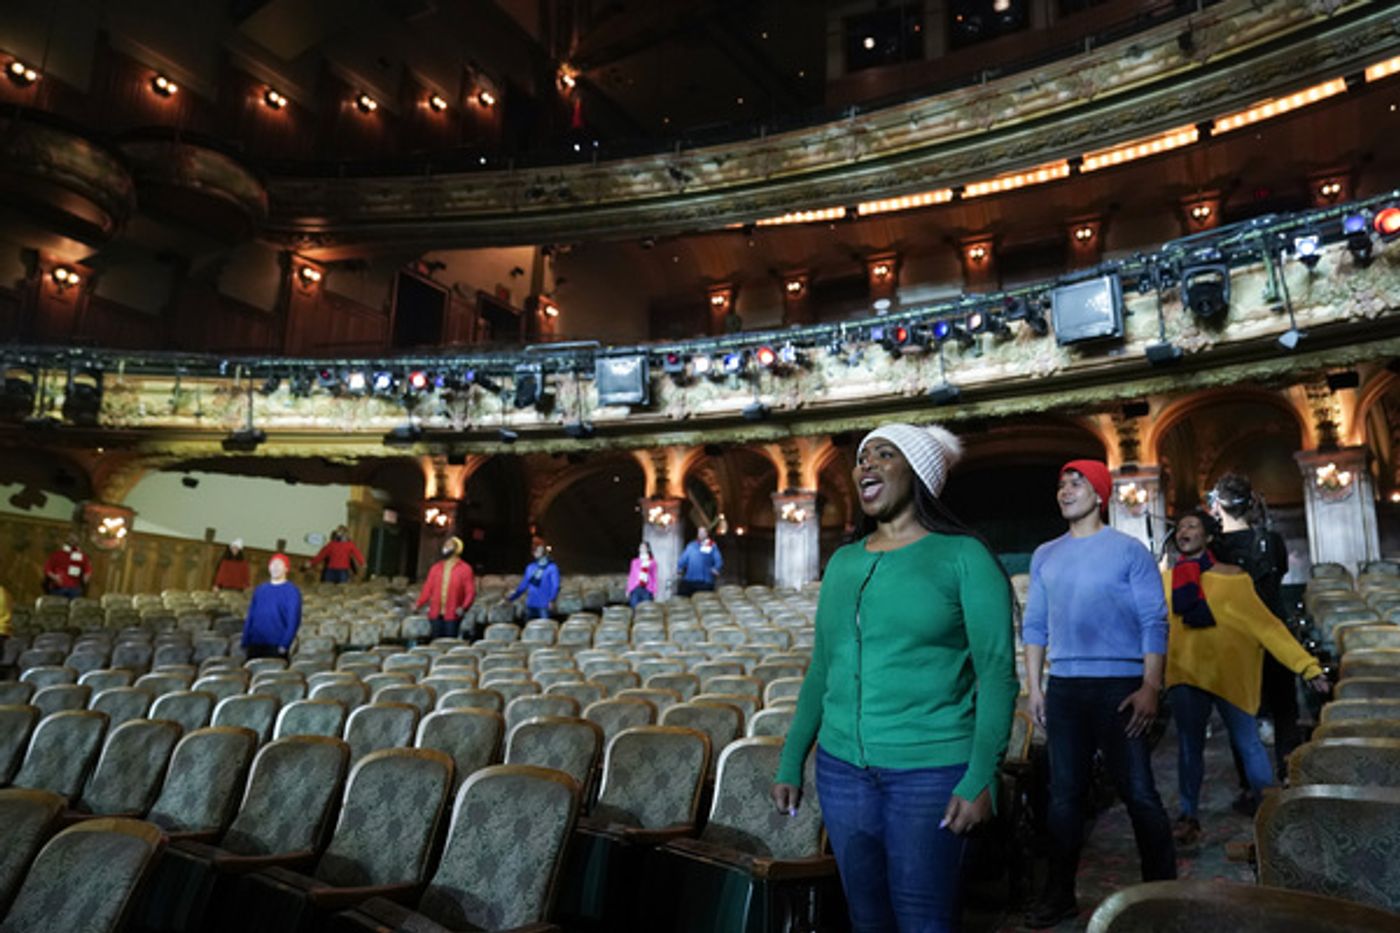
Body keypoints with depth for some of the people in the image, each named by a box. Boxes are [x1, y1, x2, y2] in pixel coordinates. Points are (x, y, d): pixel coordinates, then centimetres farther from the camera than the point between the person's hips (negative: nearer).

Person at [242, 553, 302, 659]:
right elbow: (250, 617, 14)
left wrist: (285, 645, -15)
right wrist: (245, 643, 9)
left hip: (276, 646, -5)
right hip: (255, 644, 5)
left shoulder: (291, 590, -4)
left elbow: (293, 620, -8)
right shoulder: (260, 589, 12)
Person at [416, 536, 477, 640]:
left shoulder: (465, 569, 0)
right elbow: (428, 588, 13)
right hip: (436, 614, 4)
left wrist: (464, 607, -19)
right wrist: (419, 604, 1)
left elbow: (470, 591, -5)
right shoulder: (436, 568, 13)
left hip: (452, 615, -4)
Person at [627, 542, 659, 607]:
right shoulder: (635, 561, 13)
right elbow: (631, 576, 14)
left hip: (647, 589, -1)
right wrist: (628, 590, 10)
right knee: (635, 608, -5)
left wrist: (655, 591, 1)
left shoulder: (652, 562, 7)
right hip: (635, 588, 1)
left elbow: (654, 577, 6)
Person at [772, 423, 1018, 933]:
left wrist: (981, 778, -18)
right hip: (843, 767, 5)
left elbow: (997, 674, -11)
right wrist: (791, 762, 10)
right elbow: (821, 671, 12)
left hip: (931, 770, -5)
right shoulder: (842, 562, 8)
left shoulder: (964, 556, -8)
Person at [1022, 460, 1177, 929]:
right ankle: (1060, 893, 19)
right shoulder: (1044, 556, 11)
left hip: (1119, 686, -4)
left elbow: (1154, 622, -5)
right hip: (1063, 688, 4)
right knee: (1064, 793, 9)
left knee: (1139, 793, -1)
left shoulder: (1129, 550, -1)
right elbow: (1034, 625, 12)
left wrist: (1150, 687, -13)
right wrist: (1034, 687, 8)